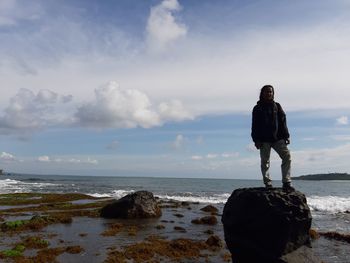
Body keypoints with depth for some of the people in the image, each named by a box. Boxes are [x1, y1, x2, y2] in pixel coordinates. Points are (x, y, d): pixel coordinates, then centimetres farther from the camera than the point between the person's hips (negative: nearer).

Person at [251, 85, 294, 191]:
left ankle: (286, 183, -5)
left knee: (287, 156, -9)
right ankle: (268, 184, 9)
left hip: (278, 138, 2)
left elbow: (283, 121, 12)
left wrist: (286, 136, 4)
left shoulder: (277, 106, 14)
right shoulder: (258, 108, 6)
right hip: (264, 140, -2)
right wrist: (256, 140, -7)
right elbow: (255, 125, 1)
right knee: (265, 162, 1)